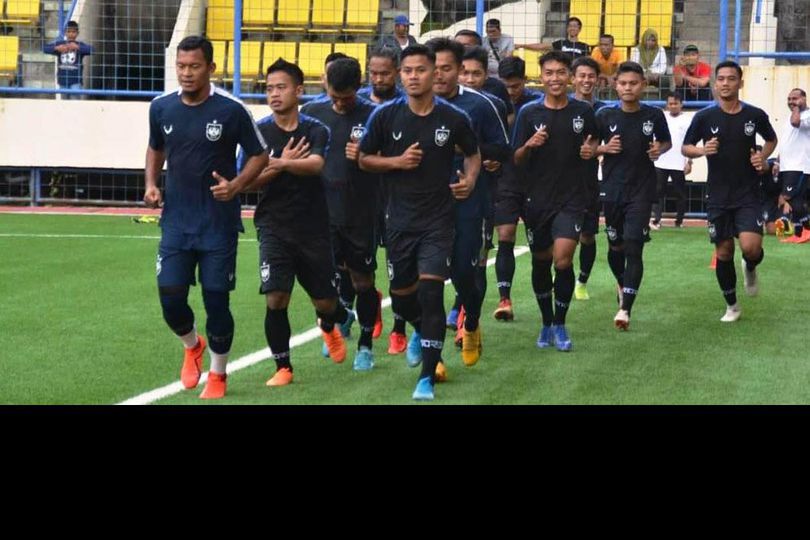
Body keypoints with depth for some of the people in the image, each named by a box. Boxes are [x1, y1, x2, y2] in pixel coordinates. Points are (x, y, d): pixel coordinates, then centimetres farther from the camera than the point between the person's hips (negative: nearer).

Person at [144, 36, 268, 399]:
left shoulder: (231, 110, -11)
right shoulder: (161, 108, 1)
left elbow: (259, 155, -2)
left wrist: (235, 185, -18)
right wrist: (150, 183, 3)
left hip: (219, 224, -3)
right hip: (176, 222, 3)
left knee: (216, 301, 1)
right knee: (170, 298, -2)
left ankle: (217, 375, 22)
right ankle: (192, 347, 31)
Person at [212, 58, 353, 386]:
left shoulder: (315, 130, -3)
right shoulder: (259, 132, 0)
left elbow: (315, 164, -24)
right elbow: (249, 180, -4)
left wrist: (278, 163, -40)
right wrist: (280, 165, -20)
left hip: (312, 227, 0)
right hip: (274, 226, 0)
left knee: (325, 302, 9)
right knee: (275, 298, -15)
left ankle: (328, 325, 48)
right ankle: (283, 367, 2)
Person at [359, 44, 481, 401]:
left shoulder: (454, 118, -6)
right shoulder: (385, 115, -4)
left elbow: (473, 154, 11)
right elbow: (364, 159, 4)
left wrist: (470, 179, -9)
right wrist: (396, 161, -14)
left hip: (438, 220, -2)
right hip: (400, 221, 2)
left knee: (431, 292, -14)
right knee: (401, 296, 13)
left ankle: (427, 378, -7)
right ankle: (421, 330, 49)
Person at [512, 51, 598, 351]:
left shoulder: (582, 112, 2)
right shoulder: (529, 113, 1)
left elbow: (593, 140, 19)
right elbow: (516, 160, 2)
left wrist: (591, 151, -4)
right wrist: (529, 145, -19)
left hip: (571, 199, -1)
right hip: (537, 199, 1)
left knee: (563, 260, -15)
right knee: (541, 262, 10)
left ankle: (560, 325, 2)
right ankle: (546, 323, 28)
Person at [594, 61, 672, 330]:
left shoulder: (654, 115, -2)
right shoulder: (605, 116, -2)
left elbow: (667, 141, 14)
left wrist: (660, 149, -7)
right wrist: (605, 149, -12)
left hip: (641, 190, -2)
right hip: (612, 190, 2)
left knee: (634, 248, -11)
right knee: (615, 246, 14)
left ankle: (625, 309, -14)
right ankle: (623, 285, 43)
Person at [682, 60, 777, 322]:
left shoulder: (755, 115, -4)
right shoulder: (704, 117, -5)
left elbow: (771, 139, 15)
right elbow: (685, 148, 4)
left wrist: (763, 156, -5)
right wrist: (702, 150, -17)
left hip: (748, 195, -1)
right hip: (719, 196, 1)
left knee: (751, 248, -18)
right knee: (724, 252, 6)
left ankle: (750, 268, 20)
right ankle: (732, 306, 24)